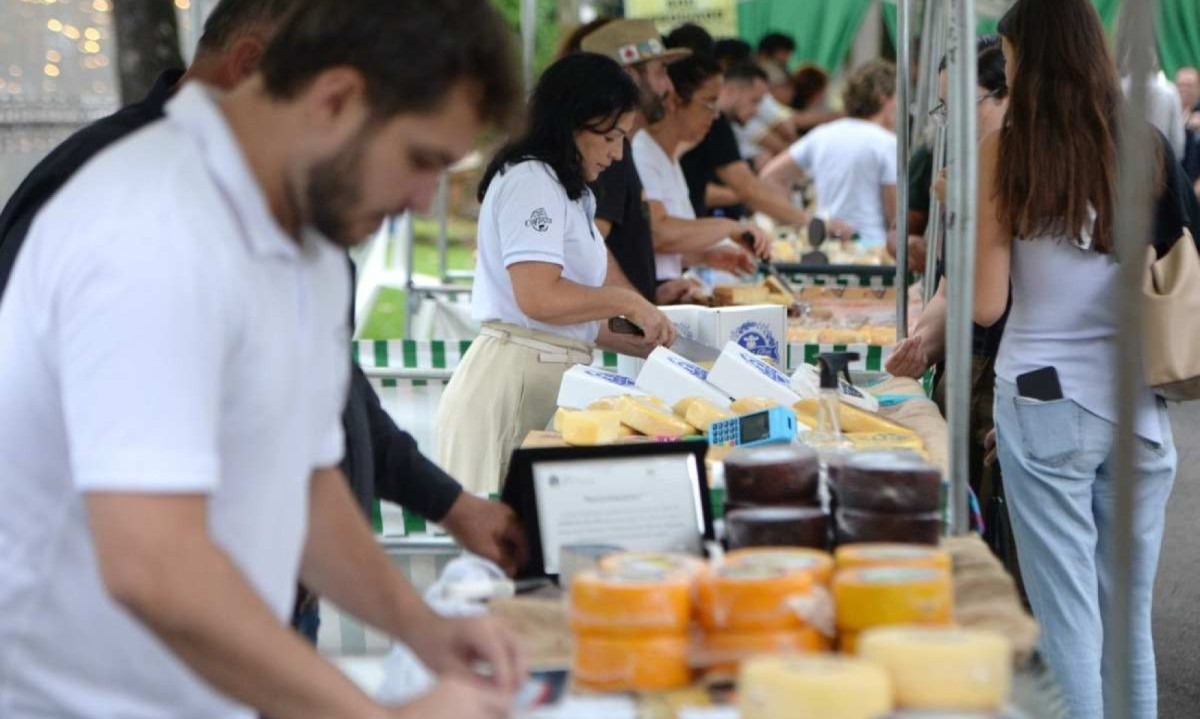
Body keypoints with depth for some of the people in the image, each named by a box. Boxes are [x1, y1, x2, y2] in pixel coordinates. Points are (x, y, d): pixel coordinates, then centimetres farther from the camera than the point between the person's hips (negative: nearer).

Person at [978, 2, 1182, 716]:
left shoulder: (1008, 149, -7)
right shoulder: (1147, 145, 2)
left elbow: (987, 304, -7)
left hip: (1048, 401, -3)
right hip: (1138, 405, 4)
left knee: (1069, 619, 3)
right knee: (1132, 620, 13)